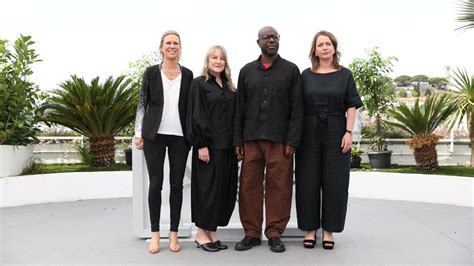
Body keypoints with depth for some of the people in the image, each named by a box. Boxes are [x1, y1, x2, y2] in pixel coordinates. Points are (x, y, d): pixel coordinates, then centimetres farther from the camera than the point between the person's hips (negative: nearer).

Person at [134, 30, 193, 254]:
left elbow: (190, 107, 9)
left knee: (177, 184, 4)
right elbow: (142, 104, 5)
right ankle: (155, 234, 12)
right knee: (155, 183, 2)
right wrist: (138, 133, -1)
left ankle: (173, 234, 14)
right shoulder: (151, 72, 4)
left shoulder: (187, 74, 8)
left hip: (180, 136, 1)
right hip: (154, 135, -1)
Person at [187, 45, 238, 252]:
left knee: (225, 188, 6)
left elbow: (234, 116, 16)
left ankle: (212, 231, 17)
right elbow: (196, 116, -8)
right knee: (208, 187, -2)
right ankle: (201, 232, 11)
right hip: (209, 144, -6)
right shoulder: (199, 84, -1)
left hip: (227, 145, 6)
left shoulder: (229, 86, 16)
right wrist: (201, 144, -16)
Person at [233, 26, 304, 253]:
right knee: (249, 186, 2)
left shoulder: (291, 70, 6)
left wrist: (292, 140, -7)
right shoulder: (247, 71, 13)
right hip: (251, 139, 2)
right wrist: (237, 140, 4)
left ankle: (274, 234, 12)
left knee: (278, 187, 0)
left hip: (280, 140, -2)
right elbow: (239, 107, 11)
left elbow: (297, 108, 1)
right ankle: (252, 233, 14)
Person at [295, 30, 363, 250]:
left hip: (336, 135, -1)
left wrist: (348, 132, -8)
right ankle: (310, 229, 14)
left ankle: (329, 230, 14)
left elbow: (351, 106, 2)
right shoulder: (306, 75, 8)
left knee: (334, 182, 3)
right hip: (309, 135, 1)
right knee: (308, 182, 3)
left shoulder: (344, 75, 6)